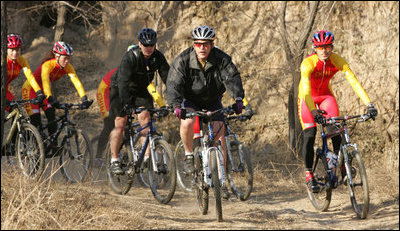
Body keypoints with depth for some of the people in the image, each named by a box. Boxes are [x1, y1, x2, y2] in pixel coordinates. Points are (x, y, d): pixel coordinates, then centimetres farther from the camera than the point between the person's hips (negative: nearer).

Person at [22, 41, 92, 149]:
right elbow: (45, 82, -46)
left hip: (43, 90, 5)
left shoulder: (68, 67, -16)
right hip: (30, 89, -5)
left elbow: (77, 82, -26)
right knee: (36, 122, -14)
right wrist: (51, 99, -60)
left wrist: (85, 99, -39)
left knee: (52, 117, -12)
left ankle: (53, 145, -5)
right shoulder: (48, 65, -33)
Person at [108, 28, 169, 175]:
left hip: (140, 90, 4)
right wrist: (127, 104, -48)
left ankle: (147, 157, -11)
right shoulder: (130, 57, -28)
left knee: (145, 120, -14)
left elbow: (167, 77, -15)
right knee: (120, 123, -11)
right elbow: (123, 81, -37)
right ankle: (114, 161, -3)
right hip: (120, 89, -4)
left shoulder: (158, 57, -14)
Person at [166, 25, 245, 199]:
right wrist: (177, 106, -48)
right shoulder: (182, 61, -21)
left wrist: (238, 99, -50)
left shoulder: (221, 59, -18)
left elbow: (232, 78, -31)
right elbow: (173, 84, -30)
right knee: (187, 122, -34)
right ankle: (189, 155, -10)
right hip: (190, 101, -2)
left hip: (212, 102, 2)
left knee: (220, 137, -8)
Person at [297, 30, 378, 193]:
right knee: (309, 135, -15)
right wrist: (315, 113, -56)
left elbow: (354, 82, -28)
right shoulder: (308, 63, -31)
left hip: (326, 95, 3)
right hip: (307, 98, -3)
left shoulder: (338, 61, -22)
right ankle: (309, 175, -5)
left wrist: (369, 105, -39)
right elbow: (306, 91, -41)